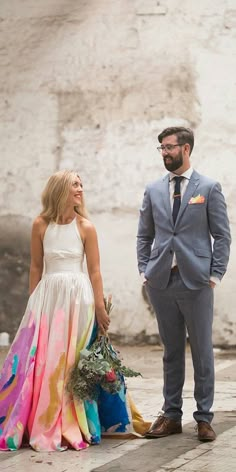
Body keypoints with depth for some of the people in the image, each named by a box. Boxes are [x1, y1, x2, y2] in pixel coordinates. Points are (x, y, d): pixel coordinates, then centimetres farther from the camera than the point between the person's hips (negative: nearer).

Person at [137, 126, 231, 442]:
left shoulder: (209, 188, 1)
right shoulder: (153, 190, 11)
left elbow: (222, 236, 0)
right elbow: (144, 235, 16)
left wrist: (215, 275, -6)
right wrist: (145, 271, 6)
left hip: (196, 280, -3)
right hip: (161, 281, 3)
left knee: (202, 351, 2)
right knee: (171, 351, 10)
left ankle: (204, 418, 9)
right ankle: (171, 415, 16)